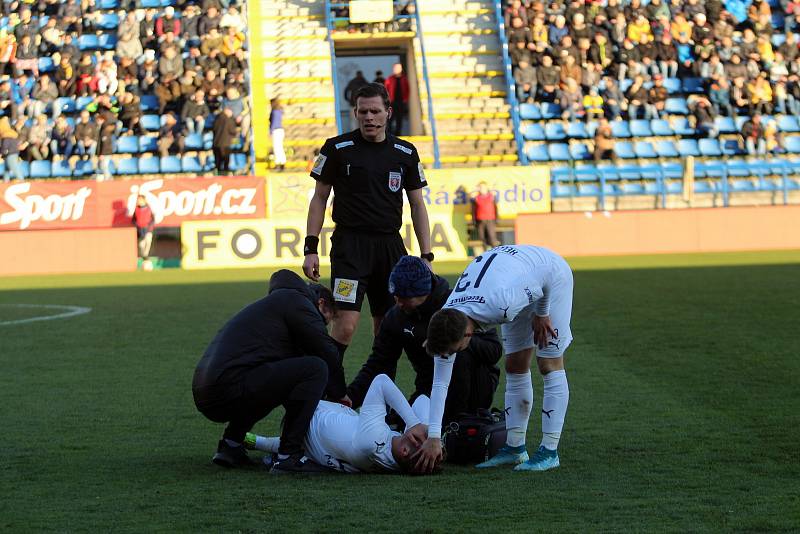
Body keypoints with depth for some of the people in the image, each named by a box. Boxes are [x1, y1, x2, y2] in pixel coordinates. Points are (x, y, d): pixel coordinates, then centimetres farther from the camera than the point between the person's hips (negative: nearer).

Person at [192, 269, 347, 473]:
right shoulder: (296, 301, 6)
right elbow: (327, 351, 1)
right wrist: (339, 394, 16)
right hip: (230, 389, -10)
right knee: (316, 368, -10)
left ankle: (230, 445, 20)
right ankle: (289, 455, -11)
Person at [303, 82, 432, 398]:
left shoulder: (405, 153, 8)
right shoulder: (337, 149, 0)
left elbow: (417, 206, 12)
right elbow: (319, 198, 5)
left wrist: (426, 256, 5)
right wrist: (311, 248, -3)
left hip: (390, 245, 4)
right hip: (350, 243, -4)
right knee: (345, 325, -16)